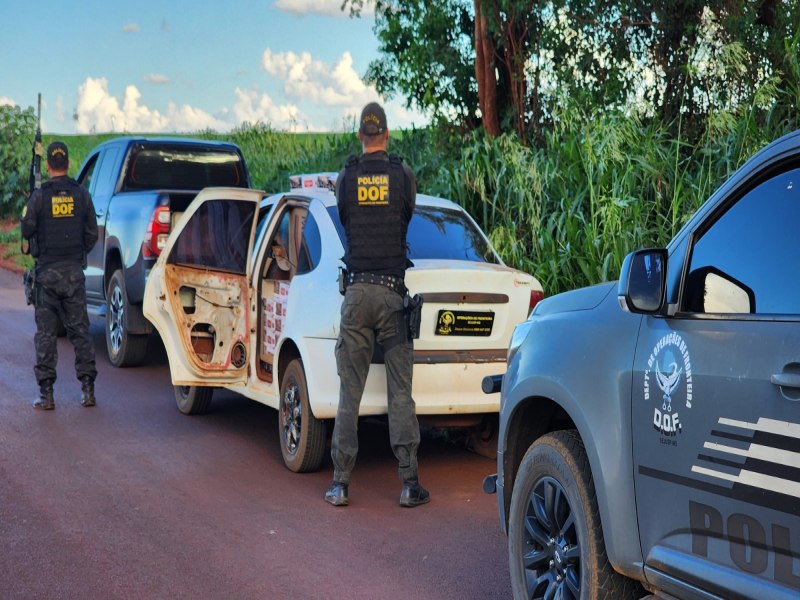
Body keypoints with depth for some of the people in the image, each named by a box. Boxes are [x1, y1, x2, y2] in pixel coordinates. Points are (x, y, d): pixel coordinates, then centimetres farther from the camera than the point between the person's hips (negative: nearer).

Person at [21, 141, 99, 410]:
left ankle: (46, 393, 2)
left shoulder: (39, 196, -8)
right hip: (74, 271, 2)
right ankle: (87, 388, 5)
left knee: (46, 332, 3)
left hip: (47, 271, -2)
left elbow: (27, 231, -1)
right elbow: (92, 234, 5)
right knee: (80, 329, 8)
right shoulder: (81, 194, 0)